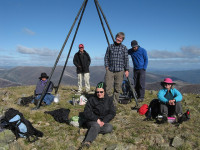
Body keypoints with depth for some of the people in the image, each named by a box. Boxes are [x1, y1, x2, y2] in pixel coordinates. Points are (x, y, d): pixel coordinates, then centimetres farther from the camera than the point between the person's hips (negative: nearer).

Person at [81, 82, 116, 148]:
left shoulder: (109, 100, 6)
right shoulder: (91, 99, -2)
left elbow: (112, 113, 2)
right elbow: (86, 113, -7)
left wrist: (103, 121, -12)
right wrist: (97, 119, -17)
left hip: (104, 122, 3)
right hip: (92, 121, -2)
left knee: (109, 127, -29)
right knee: (96, 125, -36)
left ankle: (92, 131, -29)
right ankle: (87, 141, -53)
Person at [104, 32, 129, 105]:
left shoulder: (124, 48, 5)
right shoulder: (110, 47, 9)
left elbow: (126, 59, 5)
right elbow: (106, 57, 13)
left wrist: (127, 70, -1)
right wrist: (106, 66, 3)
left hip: (119, 71, 0)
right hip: (110, 70, 1)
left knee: (117, 89, 4)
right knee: (108, 88, -6)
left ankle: (115, 103, 17)